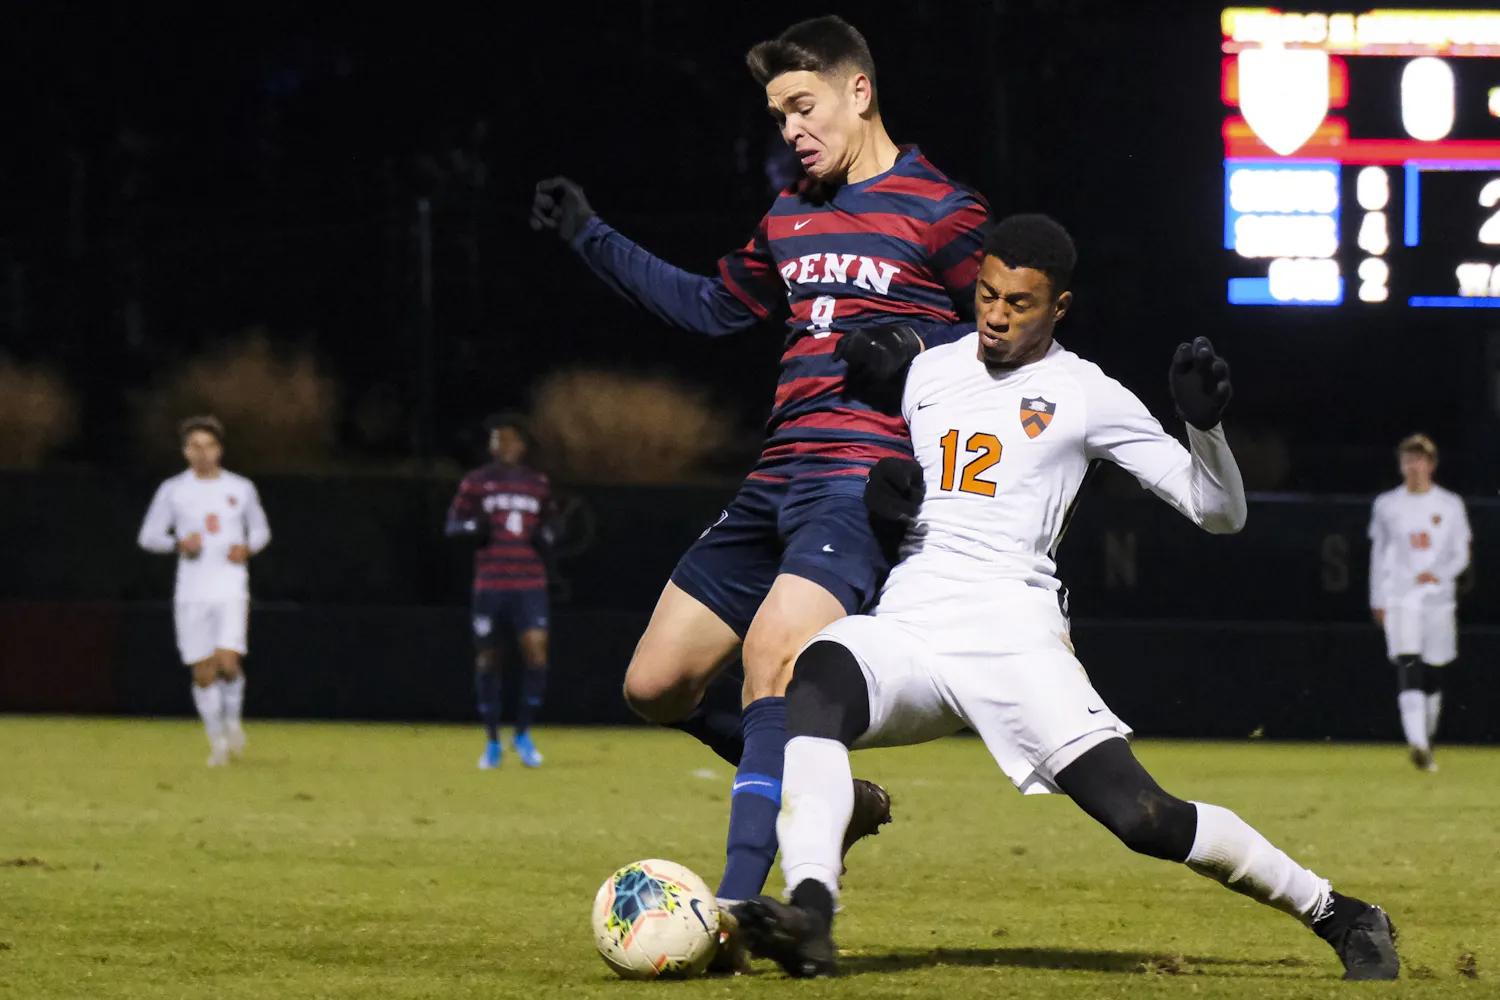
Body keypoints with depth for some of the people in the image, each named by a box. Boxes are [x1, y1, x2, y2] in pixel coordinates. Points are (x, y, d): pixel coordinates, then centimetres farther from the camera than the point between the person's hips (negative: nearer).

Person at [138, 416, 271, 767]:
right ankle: (217, 741, 17)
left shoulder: (241, 489, 7)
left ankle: (233, 720, 9)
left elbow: (261, 530, 18)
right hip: (191, 593, 1)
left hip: (230, 590, -1)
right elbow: (148, 537, 7)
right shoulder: (173, 490, 4)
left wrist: (248, 547, -4)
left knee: (227, 661, -18)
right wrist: (179, 543, -12)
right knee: (203, 672, -1)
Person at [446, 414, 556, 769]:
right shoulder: (476, 482, 4)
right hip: (489, 583, -1)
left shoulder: (539, 484, 11)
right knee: (486, 659, 2)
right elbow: (451, 526, 4)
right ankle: (492, 741, 15)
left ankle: (523, 734, 3)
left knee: (536, 653, -13)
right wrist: (473, 527, -17)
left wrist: (545, 537, -2)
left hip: (530, 583, 1)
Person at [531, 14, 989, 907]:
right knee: (658, 684, 6)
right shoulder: (792, 214, 19)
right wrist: (591, 238, 29)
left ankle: (737, 906, -33)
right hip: (777, 483, 9)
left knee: (772, 653, -30)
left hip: (865, 482, -8)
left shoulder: (941, 212, -3)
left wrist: (919, 350, -16)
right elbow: (715, 307, 32)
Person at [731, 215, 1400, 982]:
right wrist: (880, 493, 6)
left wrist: (1205, 424, -14)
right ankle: (809, 917, -45)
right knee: (821, 680, -33)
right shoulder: (927, 372, 18)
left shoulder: (1084, 394, 5)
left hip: (1011, 638, -3)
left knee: (1146, 818, -16)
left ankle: (1338, 917, 2)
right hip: (904, 628, 3)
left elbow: (1219, 513, 5)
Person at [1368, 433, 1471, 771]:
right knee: (1409, 668, -16)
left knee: (1433, 673, 7)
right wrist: (1377, 601, 9)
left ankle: (1427, 740, 23)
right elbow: (1379, 554, 12)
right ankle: (1417, 743, -29)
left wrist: (1439, 573, -13)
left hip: (1438, 597, 1)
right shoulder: (1387, 505, 6)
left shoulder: (1450, 505, 5)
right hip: (1400, 599, -1)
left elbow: (1461, 555, 6)